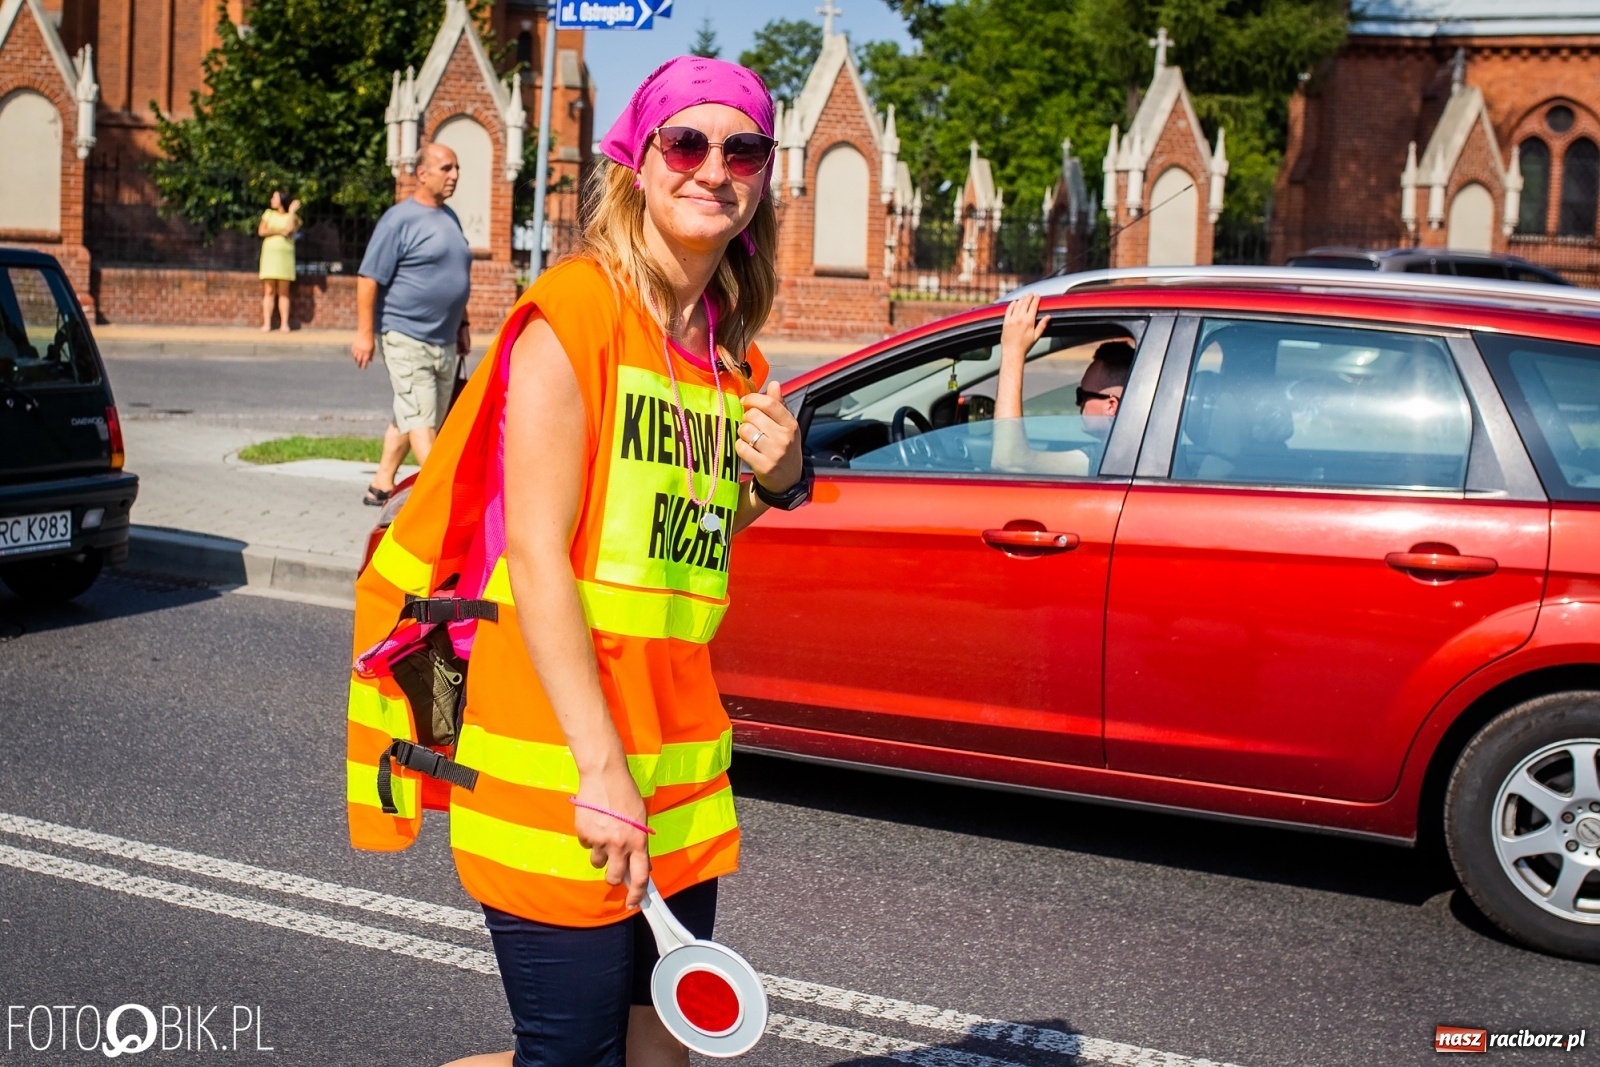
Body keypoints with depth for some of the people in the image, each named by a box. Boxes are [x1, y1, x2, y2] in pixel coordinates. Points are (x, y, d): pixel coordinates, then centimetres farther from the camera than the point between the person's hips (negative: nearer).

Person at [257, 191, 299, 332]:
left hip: (285, 255, -1)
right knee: (269, 291, -4)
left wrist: (291, 211, -8)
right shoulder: (268, 213, 13)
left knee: (283, 292, -2)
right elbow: (261, 231, 2)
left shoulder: (293, 217, 8)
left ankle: (284, 324, -3)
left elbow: (290, 230, -11)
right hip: (269, 253, 1)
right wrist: (279, 231, -6)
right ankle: (267, 324, -7)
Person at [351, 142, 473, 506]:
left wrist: (462, 324, 21)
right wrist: (365, 332, -15)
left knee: (408, 418, 14)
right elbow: (369, 278, -12)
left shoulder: (449, 217, 15)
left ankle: (382, 485, 24)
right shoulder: (399, 219, -10)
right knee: (420, 419, -11)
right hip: (407, 337, -8)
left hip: (444, 340, 8)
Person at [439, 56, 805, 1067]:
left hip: (682, 759, 8)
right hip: (560, 759, -7)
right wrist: (598, 767, -20)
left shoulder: (733, 350, 11)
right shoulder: (577, 307, -11)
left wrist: (778, 480, 1)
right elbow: (536, 550, -16)